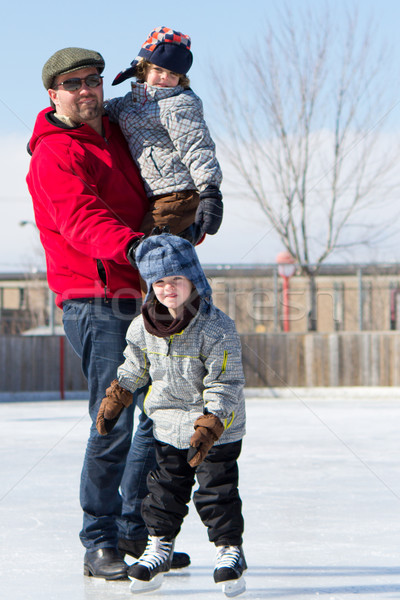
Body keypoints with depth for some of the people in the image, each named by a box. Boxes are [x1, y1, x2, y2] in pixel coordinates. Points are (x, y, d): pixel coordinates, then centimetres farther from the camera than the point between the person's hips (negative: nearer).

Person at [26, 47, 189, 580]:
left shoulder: (115, 135, 15)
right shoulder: (55, 153, -11)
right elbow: (82, 220, -25)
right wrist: (130, 244, -42)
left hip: (138, 299, 9)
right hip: (95, 301, -9)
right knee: (114, 424, -13)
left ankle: (135, 530, 26)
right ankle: (100, 547, -4)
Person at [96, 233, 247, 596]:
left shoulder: (217, 328, -20)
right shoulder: (144, 327, -4)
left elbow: (225, 384, -19)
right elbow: (134, 369, 15)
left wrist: (209, 427, -26)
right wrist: (114, 402, 15)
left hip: (218, 427, -5)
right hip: (168, 424, 5)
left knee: (217, 489, -2)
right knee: (165, 487, 11)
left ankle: (229, 550, 12)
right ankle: (159, 546, 24)